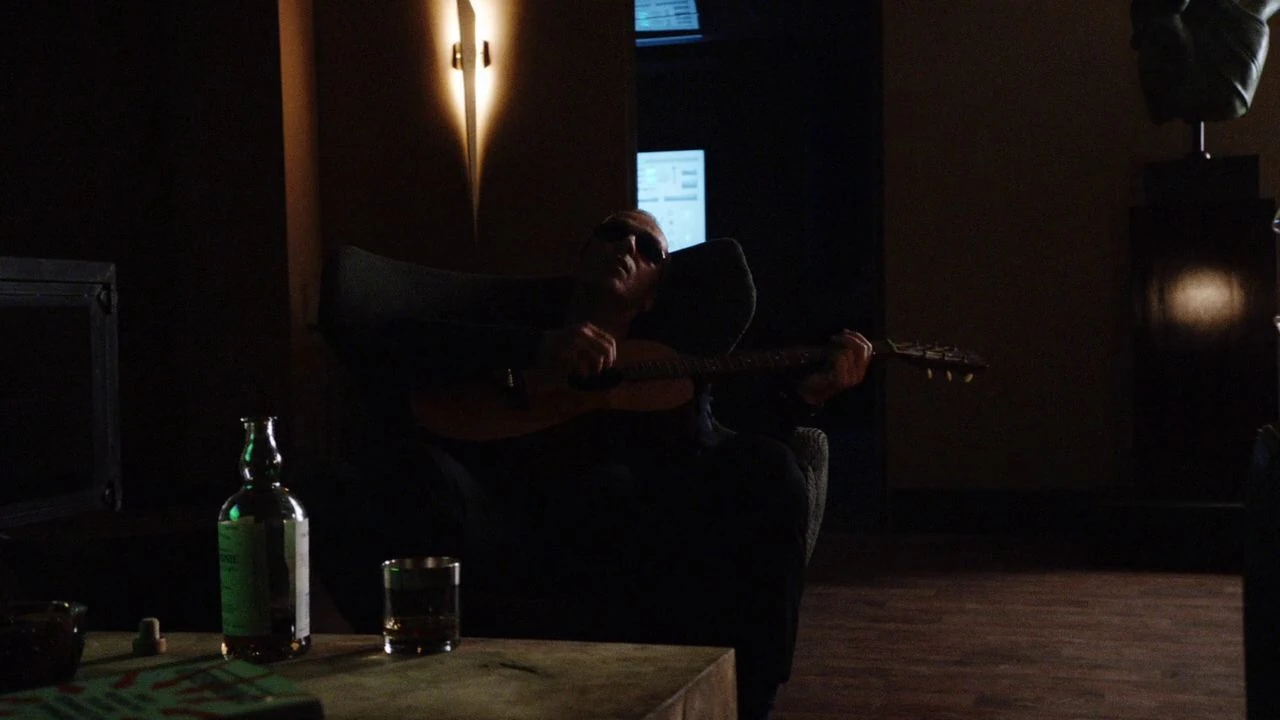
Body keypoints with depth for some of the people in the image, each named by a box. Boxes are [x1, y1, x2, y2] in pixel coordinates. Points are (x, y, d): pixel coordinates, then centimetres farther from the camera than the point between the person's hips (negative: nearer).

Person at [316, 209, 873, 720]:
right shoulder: (515, 321, 29)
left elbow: (715, 462, 14)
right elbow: (402, 342, 9)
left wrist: (804, 397, 1)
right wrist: (536, 350, -2)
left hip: (621, 521, 2)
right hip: (498, 511, -1)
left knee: (765, 468, -24)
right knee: (404, 465, -33)